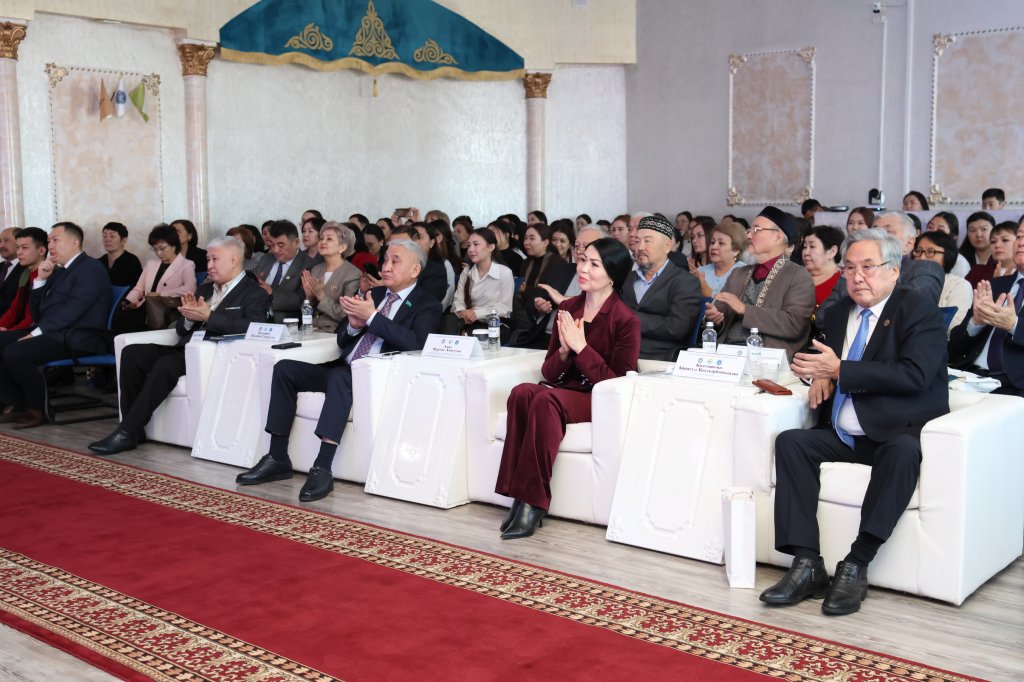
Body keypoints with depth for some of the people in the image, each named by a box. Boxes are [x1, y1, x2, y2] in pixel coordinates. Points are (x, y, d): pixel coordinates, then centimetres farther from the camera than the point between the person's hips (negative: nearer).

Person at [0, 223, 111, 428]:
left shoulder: (90, 269, -7)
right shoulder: (59, 272, 21)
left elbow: (72, 309, -19)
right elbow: (37, 313, 19)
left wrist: (37, 333, -20)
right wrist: (41, 280, 6)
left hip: (77, 340, -10)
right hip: (54, 333, 10)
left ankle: (39, 409, -8)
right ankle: (20, 404, 3)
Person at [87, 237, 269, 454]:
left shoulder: (255, 293, 1)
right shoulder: (204, 289, 24)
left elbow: (252, 328, -19)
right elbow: (181, 330, 22)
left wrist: (208, 317, -21)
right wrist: (189, 317, -2)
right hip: (185, 350, 8)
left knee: (165, 365, -31)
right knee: (131, 353, -12)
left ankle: (128, 433, -24)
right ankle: (133, 426, -12)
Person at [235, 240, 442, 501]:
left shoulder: (427, 305, 3)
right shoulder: (374, 294, 22)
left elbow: (415, 342, -17)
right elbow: (342, 340, 21)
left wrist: (372, 317, -18)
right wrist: (354, 325, -3)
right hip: (343, 371, 7)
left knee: (340, 376, -36)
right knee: (285, 368, -9)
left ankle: (322, 469, -39)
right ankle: (278, 458, -7)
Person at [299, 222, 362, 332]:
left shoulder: (353, 274, -7)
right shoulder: (315, 269, 12)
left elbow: (346, 316, -12)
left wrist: (321, 296, -16)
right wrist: (309, 296, -4)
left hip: (334, 332, -6)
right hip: (311, 329, 6)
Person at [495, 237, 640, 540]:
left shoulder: (625, 320, -7)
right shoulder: (567, 308, 11)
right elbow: (548, 372, 11)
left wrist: (581, 347, -17)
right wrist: (565, 350, -10)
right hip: (562, 391, 5)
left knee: (546, 399, -34)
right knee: (522, 392, -29)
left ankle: (532, 503, -30)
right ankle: (520, 497, -28)